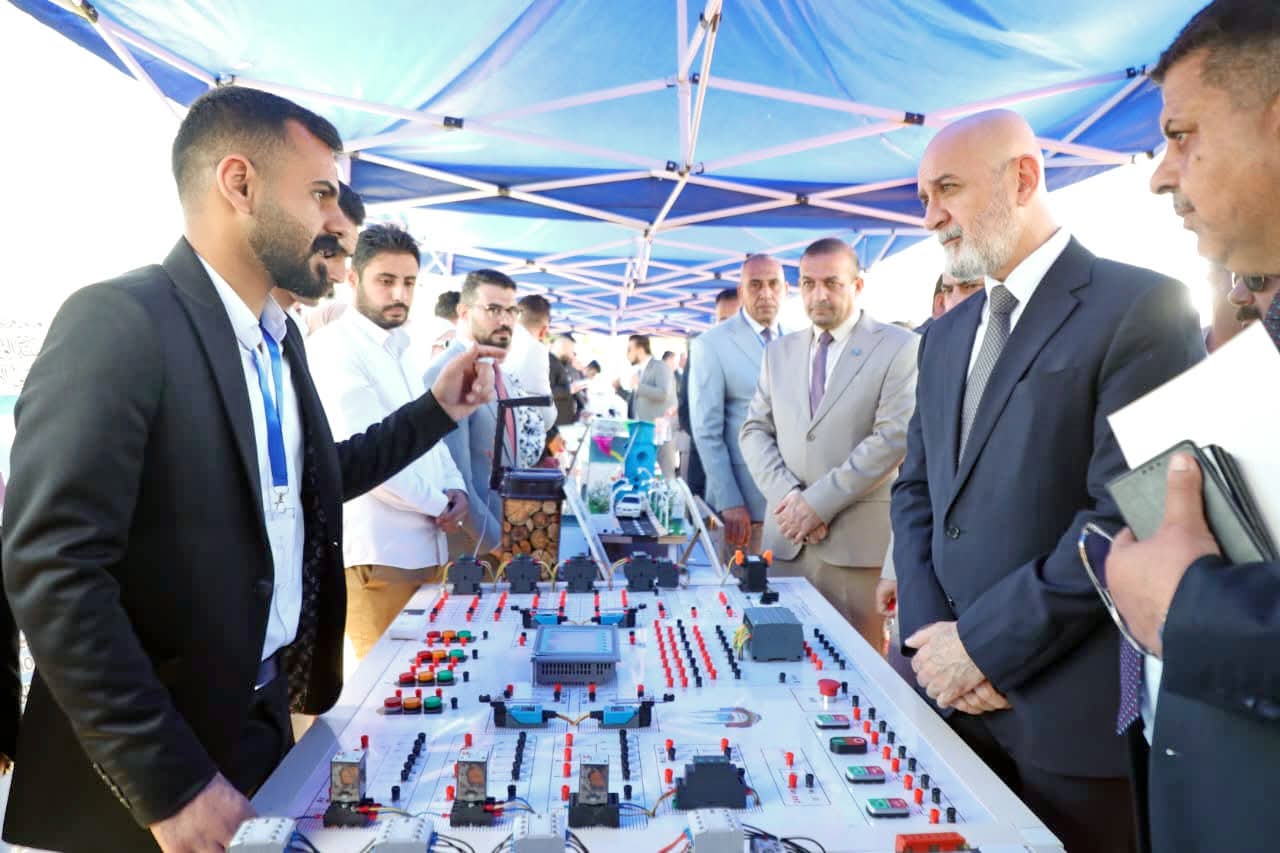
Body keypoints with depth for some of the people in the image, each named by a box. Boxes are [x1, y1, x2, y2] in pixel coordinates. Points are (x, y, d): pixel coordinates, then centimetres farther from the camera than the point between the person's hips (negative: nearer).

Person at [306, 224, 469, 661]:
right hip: (376, 552, -9)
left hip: (423, 546, 9)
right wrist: (440, 504, -10)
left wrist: (455, 486, -1)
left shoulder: (397, 354, 17)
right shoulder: (333, 349, -12)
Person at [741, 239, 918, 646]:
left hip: (859, 538, -4)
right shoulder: (779, 352, 14)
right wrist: (787, 496, -8)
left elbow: (895, 436, -11)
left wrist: (818, 501, -14)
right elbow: (754, 430, 10)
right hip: (786, 538, 4)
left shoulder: (899, 347, -2)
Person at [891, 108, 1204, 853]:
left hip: (1075, 710, -6)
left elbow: (1130, 514, -19)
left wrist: (983, 642, -16)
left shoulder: (1142, 307, -10)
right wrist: (932, 631, -3)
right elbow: (916, 489, 11)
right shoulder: (947, 334, 13)